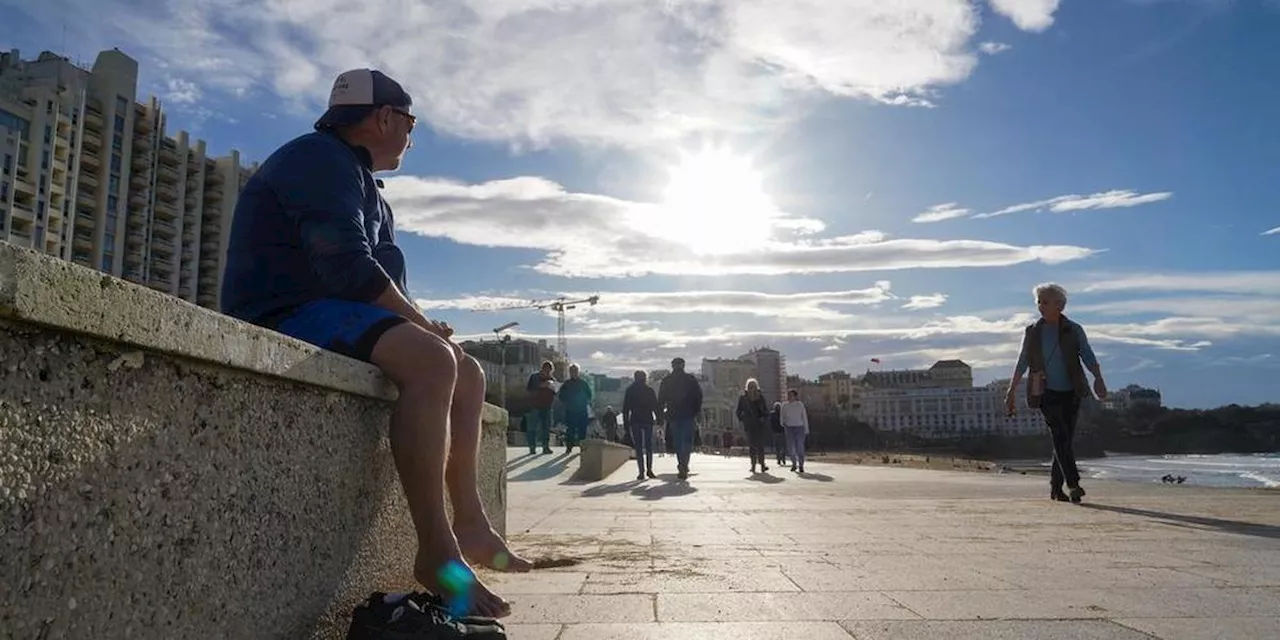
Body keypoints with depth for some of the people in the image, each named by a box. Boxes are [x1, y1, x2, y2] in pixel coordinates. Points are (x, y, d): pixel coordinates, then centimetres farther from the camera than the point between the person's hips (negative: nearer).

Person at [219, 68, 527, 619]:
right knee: (430, 359, -33)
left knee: (467, 374, 8)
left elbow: (382, 270, 18)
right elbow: (348, 266, -23)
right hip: (288, 316, -11)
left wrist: (420, 324, -1)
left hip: (331, 315, 11)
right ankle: (437, 550, -31)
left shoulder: (359, 181, 23)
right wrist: (420, 323, -12)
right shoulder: (319, 158, -10)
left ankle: (470, 523, 4)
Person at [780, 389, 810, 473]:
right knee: (790, 447, -1)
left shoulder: (800, 405, -2)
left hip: (799, 428, -2)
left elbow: (804, 417, 2)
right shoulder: (784, 405, 2)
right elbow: (782, 416, 9)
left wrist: (806, 429, 1)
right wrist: (783, 423, -12)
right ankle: (794, 463, 20)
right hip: (789, 428, 2)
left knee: (800, 447, -7)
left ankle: (801, 465, 5)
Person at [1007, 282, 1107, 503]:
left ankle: (1056, 487, 16)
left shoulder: (1074, 330, 3)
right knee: (1060, 436, -17)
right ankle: (1073, 485, -23)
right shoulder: (1032, 332, 5)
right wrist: (1011, 392, 10)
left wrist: (1098, 379, -25)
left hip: (1070, 393, 1)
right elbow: (1021, 363, 10)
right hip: (1046, 393, -1)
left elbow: (1088, 356, -7)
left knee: (1066, 440, 5)